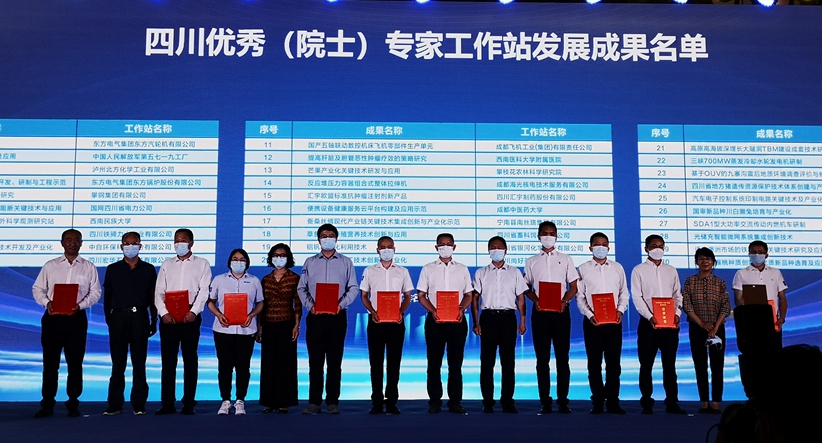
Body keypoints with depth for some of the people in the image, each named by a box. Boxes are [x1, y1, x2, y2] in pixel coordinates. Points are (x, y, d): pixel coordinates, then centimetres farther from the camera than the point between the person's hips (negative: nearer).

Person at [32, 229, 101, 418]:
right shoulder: (50, 265, 9)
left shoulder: (89, 267, 7)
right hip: (52, 317, 1)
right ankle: (47, 405, 12)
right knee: (50, 362, 3)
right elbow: (38, 288, 8)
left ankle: (73, 404, 13)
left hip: (76, 318, 0)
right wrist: (47, 302, -11)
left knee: (75, 363, 4)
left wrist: (80, 305, -13)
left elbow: (95, 292, 3)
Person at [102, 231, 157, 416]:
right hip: (118, 318, 1)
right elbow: (107, 296, 9)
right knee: (118, 363, 3)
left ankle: (139, 404, 6)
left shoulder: (148, 269, 9)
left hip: (139, 318, 0)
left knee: (139, 363, 1)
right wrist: (108, 318, -1)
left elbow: (152, 297, 8)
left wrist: (153, 321, 3)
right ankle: (115, 404, 8)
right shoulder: (113, 269, 10)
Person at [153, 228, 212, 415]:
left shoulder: (202, 264, 8)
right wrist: (164, 313, -9)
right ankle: (167, 403, 8)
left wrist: (193, 311, -16)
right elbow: (159, 292, 7)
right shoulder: (167, 265, 16)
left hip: (190, 316, -2)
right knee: (168, 360, 3)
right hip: (168, 317, 3)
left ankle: (189, 403, 5)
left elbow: (204, 291, -2)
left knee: (190, 360, 1)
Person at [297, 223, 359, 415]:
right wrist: (310, 305, -7)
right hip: (315, 316, 1)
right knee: (315, 360, 1)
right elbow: (301, 288, 9)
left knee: (335, 360, 1)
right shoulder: (310, 262, 13)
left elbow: (353, 288, 4)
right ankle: (314, 402, 6)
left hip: (337, 316, -1)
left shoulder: (346, 262, 10)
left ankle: (332, 401, 7)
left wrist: (342, 304, -12)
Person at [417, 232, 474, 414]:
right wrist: (433, 311, -12)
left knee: (456, 362, 3)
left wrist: (462, 309, -9)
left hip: (457, 320, 1)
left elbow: (469, 294, 11)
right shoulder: (428, 269, 8)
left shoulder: (462, 269, 12)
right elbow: (421, 295, 5)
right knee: (434, 362, 2)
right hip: (435, 320, -1)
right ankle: (434, 401, 10)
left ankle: (455, 401, 10)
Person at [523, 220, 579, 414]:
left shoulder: (565, 259, 9)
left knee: (562, 357, 0)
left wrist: (564, 301, -11)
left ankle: (563, 400, 6)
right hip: (540, 313, 1)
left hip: (560, 312, -1)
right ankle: (545, 401, 8)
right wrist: (536, 300, -9)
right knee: (542, 358, 3)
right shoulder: (532, 261, 12)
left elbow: (573, 287, 7)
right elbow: (527, 288, 11)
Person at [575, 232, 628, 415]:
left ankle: (613, 402, 8)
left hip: (614, 321, 1)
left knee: (613, 362, 2)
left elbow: (624, 292, 9)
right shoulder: (583, 269, 5)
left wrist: (620, 310, -8)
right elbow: (580, 296, 1)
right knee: (594, 363, 2)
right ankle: (598, 402, 9)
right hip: (592, 321, -1)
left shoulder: (617, 268, 10)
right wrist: (589, 314, -12)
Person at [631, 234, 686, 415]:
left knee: (669, 364, 6)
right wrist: (650, 317, -17)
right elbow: (637, 297, -5)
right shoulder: (639, 270, 2)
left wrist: (677, 313, -7)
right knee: (646, 364, 1)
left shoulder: (671, 270, 14)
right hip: (648, 323, -3)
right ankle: (646, 403, 8)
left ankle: (672, 402, 12)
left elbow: (677, 295, 11)